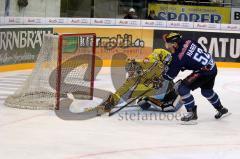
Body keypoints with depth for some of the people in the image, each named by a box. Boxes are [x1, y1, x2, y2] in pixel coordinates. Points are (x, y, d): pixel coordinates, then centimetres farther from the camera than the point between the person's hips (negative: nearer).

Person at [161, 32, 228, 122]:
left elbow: (169, 75, -12)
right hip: (212, 67, 9)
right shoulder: (188, 42, 0)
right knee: (206, 90, 32)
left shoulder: (179, 57, -19)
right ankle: (221, 109, 51)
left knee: (182, 88, -7)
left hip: (204, 72, -9)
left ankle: (192, 112, -1)